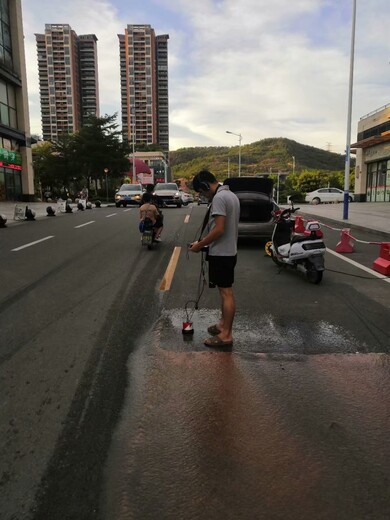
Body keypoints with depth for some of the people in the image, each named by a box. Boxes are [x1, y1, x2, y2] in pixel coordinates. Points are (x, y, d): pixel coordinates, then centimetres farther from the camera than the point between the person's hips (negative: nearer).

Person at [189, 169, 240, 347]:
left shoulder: (219, 198, -17)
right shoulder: (231, 195, 14)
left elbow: (219, 229, -23)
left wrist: (200, 244, -12)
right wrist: (204, 241, 17)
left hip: (221, 253, -10)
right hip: (228, 251, 10)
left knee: (226, 293, -5)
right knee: (225, 292, 18)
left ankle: (226, 335, 3)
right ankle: (223, 324, 30)